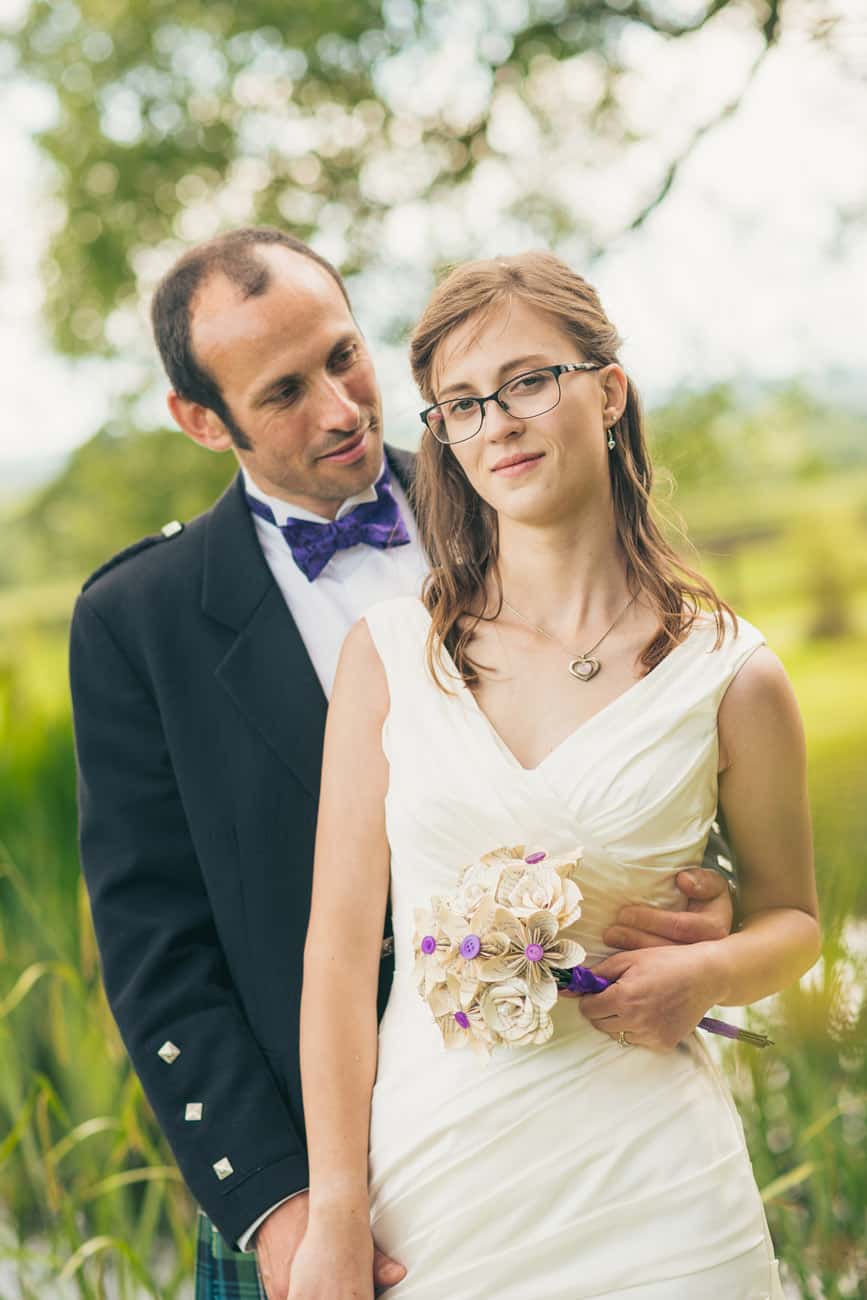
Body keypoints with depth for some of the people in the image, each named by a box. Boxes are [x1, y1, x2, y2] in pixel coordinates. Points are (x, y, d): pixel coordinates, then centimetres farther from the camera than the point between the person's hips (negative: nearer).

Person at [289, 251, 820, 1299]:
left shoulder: (730, 679, -3)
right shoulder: (388, 652, -1)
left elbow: (790, 916, 11)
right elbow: (341, 941, -2)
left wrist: (706, 975, -11)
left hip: (647, 1201, 0)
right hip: (426, 1178, 1)